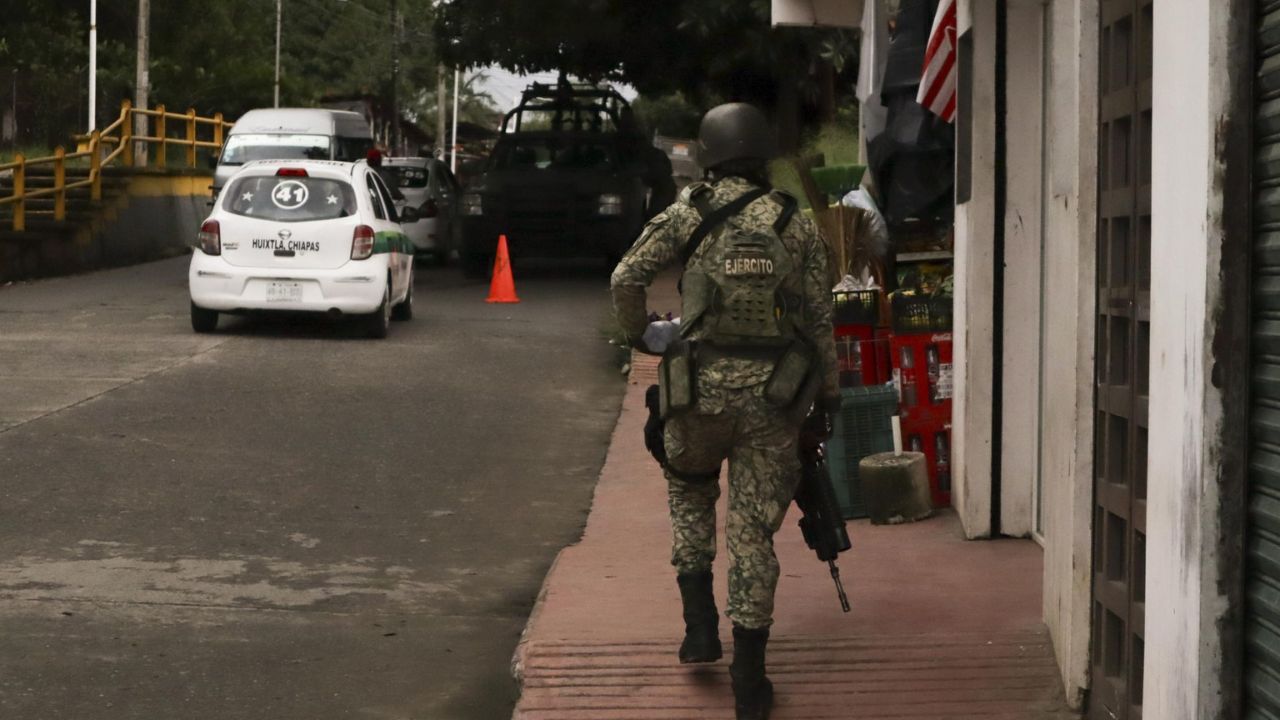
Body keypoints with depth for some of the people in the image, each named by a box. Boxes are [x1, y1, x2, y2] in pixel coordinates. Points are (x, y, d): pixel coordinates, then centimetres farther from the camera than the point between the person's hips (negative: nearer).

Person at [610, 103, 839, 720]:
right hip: (773, 395, 1)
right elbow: (819, 317, 3)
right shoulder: (796, 227, 3)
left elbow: (626, 277, -10)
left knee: (690, 494, 28)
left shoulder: (689, 215, -2)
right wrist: (828, 390, 13)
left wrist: (639, 334, 9)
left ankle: (699, 623, 19)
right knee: (753, 530, 6)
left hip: (701, 387, -1)